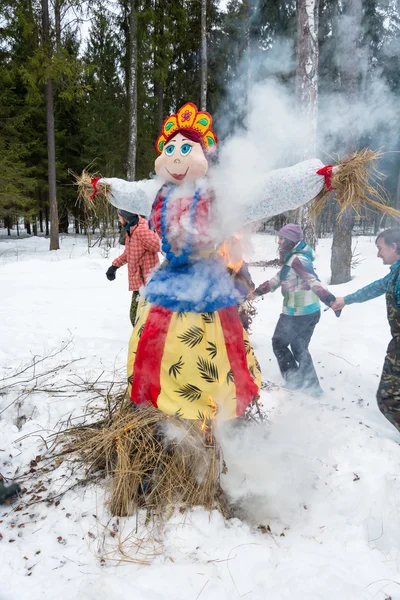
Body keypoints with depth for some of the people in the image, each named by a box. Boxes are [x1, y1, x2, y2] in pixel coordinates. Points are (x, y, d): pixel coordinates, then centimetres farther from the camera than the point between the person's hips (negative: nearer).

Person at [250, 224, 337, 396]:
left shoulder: (298, 260, -21)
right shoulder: (291, 259, 10)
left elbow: (313, 282, -34)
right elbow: (278, 279, 22)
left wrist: (330, 300, -47)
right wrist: (257, 291, 29)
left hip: (297, 314, -9)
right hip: (309, 312, 9)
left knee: (279, 343, 12)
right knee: (299, 348, 19)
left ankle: (294, 379, 16)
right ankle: (311, 385, 25)